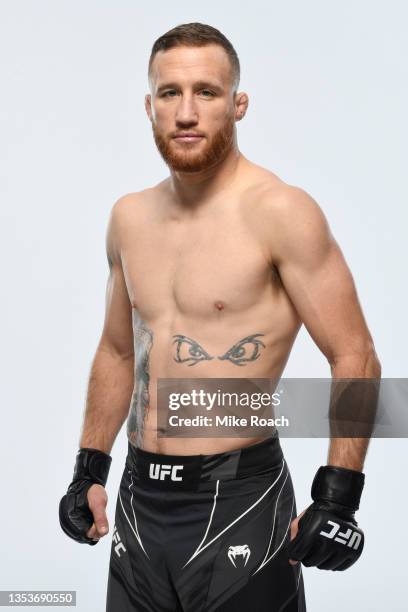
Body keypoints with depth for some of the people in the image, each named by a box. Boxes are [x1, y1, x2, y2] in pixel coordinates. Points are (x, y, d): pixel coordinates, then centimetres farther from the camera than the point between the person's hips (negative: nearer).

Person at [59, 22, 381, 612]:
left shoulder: (279, 211, -13)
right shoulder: (129, 217, 6)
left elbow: (355, 357, -12)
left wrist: (337, 498, -16)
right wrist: (90, 469, 14)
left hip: (238, 497, -6)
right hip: (140, 497, 6)